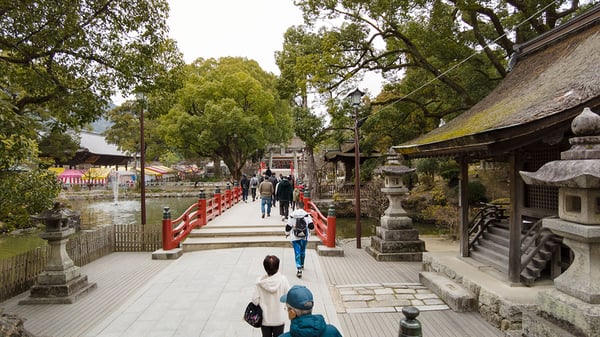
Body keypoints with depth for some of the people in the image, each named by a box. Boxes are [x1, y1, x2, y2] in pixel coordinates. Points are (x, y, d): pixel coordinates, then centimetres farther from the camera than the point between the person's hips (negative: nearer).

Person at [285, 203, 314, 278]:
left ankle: (299, 269, -13)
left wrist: (287, 233, 15)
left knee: (297, 253, -1)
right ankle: (302, 265, 40)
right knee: (303, 251, 21)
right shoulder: (307, 215, -6)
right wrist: (308, 229, 15)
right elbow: (311, 226, -9)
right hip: (304, 237, 2)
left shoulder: (292, 215, -7)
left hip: (295, 237, -2)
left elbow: (288, 226, -4)